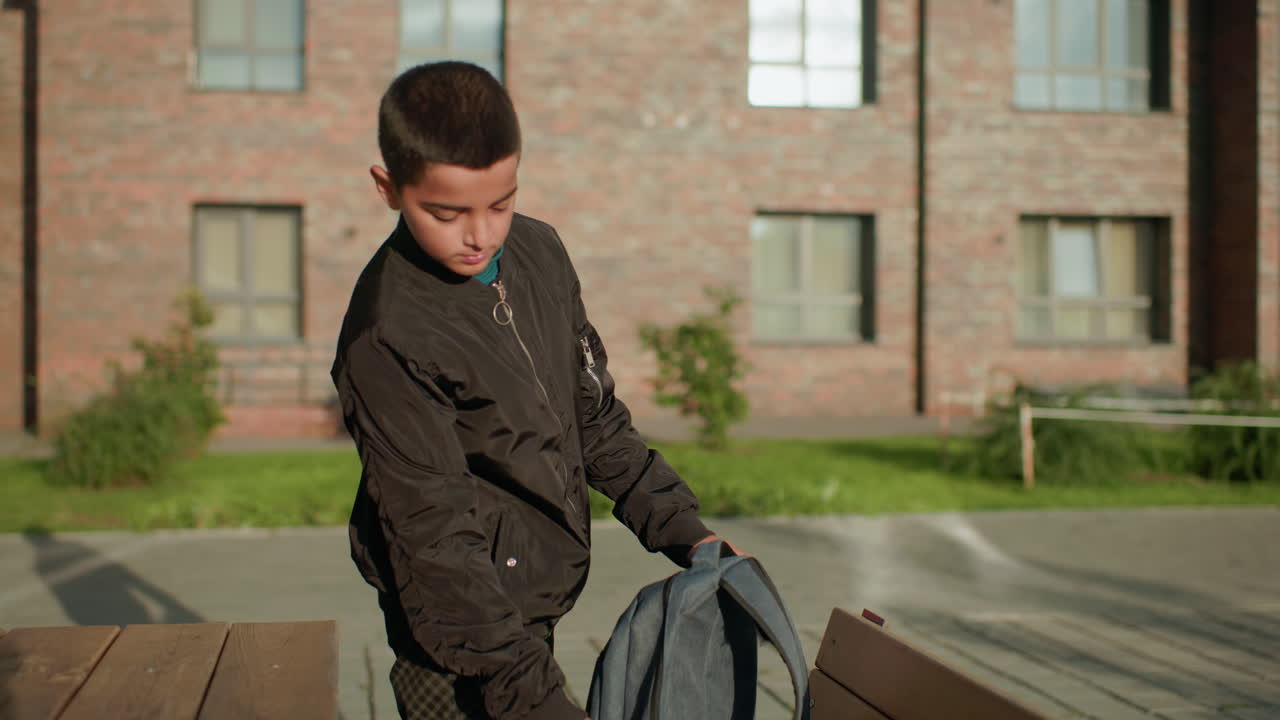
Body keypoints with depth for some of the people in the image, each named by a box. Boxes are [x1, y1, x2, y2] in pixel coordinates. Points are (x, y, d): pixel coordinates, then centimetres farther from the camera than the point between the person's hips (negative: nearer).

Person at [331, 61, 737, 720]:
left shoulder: (540, 252, 0)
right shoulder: (386, 340, -22)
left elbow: (594, 418, 10)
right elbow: (438, 536, -23)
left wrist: (685, 533, 4)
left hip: (536, 611, 7)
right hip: (463, 640, -7)